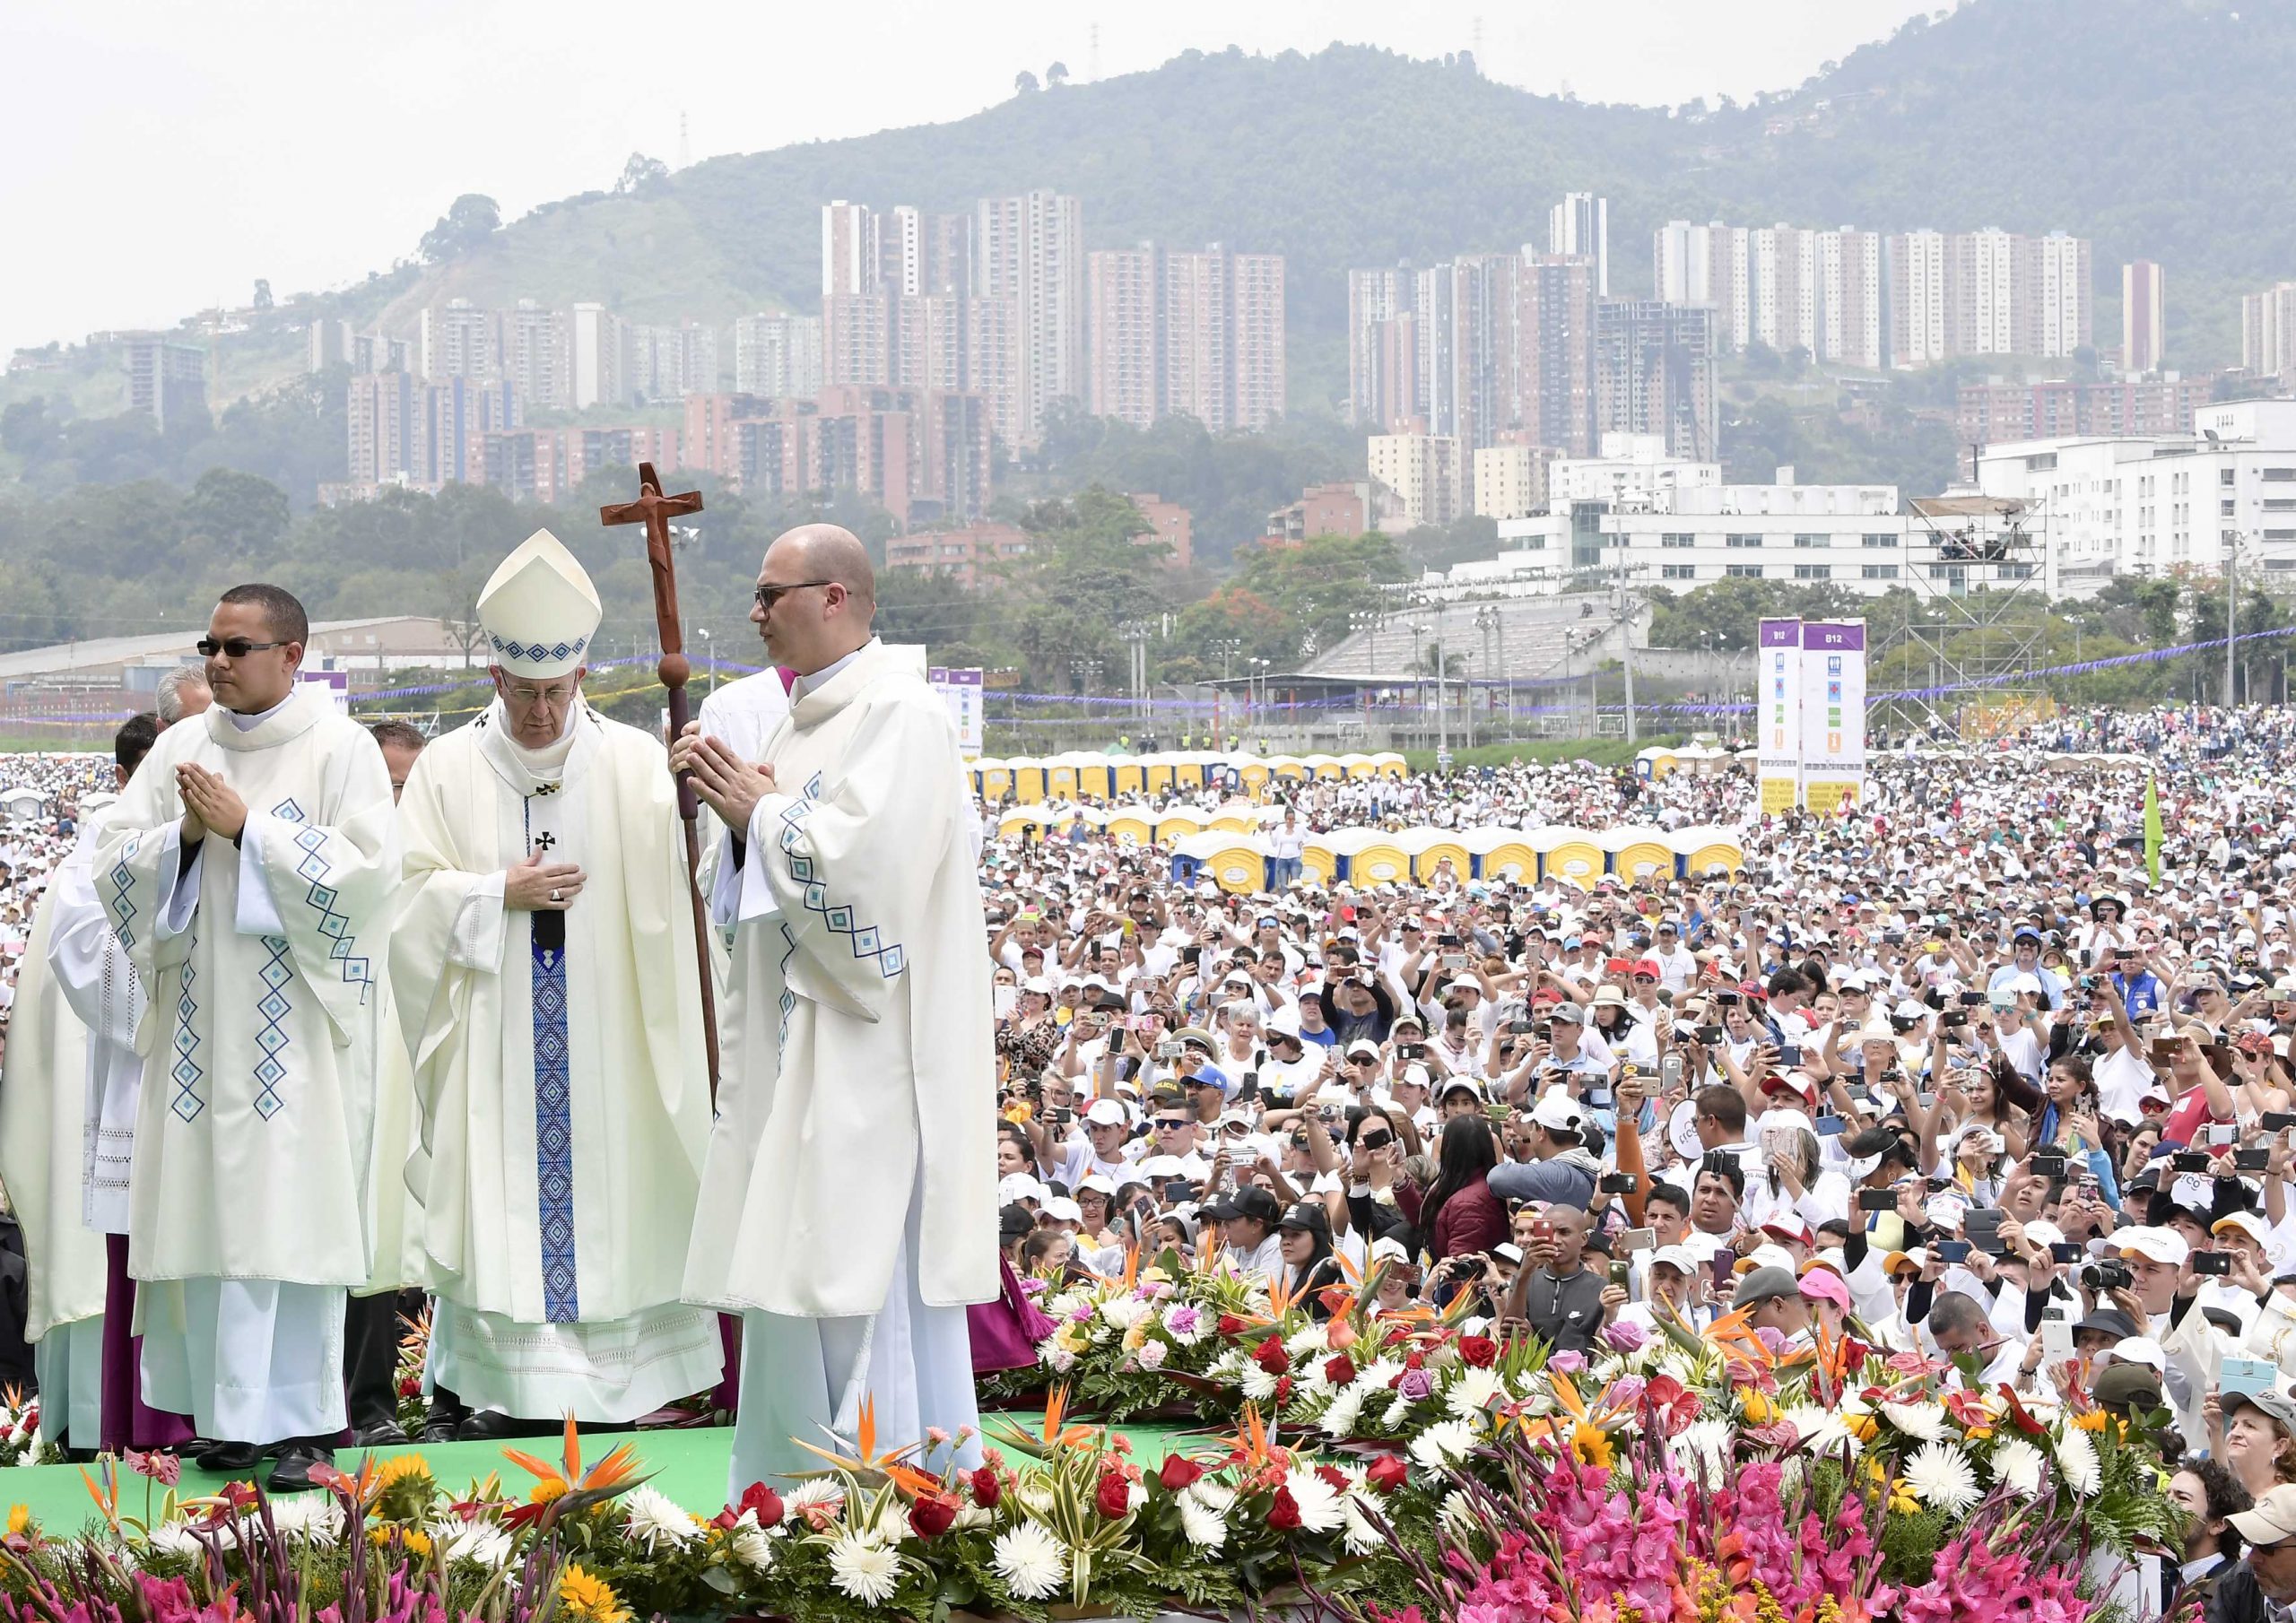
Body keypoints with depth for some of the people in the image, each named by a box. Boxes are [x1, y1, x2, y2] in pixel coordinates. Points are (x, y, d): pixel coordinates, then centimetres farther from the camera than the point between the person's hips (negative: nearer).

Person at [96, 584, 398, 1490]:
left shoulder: (339, 749, -1)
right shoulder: (182, 748, 12)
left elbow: (366, 871, -12)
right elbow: (113, 864, 8)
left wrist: (248, 828, -13)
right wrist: (185, 835, -10)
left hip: (299, 1028, -4)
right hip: (202, 1025, 4)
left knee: (295, 1209, -7)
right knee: (208, 1209, 2)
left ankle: (306, 1422, -3)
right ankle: (231, 1412, 9)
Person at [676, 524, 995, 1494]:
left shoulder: (899, 714, -11)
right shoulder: (807, 717, 18)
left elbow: (865, 861, -24)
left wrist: (760, 812, -9)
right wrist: (739, 807, 2)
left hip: (869, 1049, -10)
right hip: (796, 1045, 10)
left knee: (869, 1288, -9)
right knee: (797, 1271, 10)